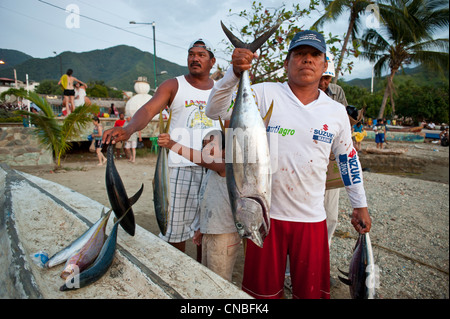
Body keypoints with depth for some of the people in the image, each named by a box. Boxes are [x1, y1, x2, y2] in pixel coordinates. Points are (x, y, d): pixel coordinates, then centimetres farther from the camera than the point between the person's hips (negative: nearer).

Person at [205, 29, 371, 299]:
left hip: (312, 217, 3)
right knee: (265, 289, 17)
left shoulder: (336, 111, 5)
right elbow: (216, 110, -11)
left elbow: (348, 158, 15)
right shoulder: (265, 94, -5)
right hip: (266, 213, -2)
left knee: (311, 290, 19)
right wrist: (235, 73, -27)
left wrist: (360, 206, 18)